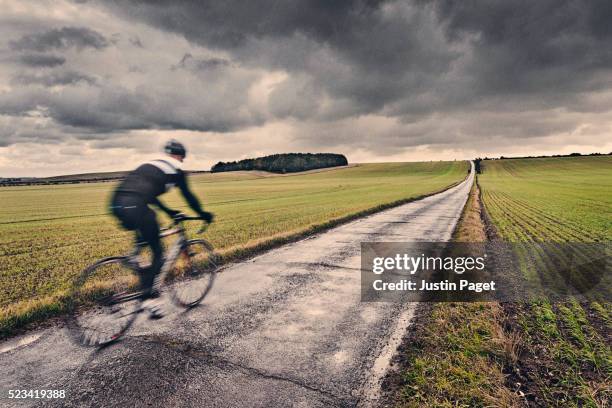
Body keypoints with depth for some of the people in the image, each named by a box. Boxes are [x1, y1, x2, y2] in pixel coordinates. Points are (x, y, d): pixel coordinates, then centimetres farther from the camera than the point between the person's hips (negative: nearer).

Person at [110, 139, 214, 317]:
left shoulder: (150, 165, 31)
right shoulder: (176, 170, 11)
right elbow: (188, 196, 14)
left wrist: (169, 212, 45)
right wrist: (203, 214, 29)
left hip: (116, 203, 8)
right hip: (135, 207, -8)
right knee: (158, 253, 8)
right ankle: (148, 297, 5)